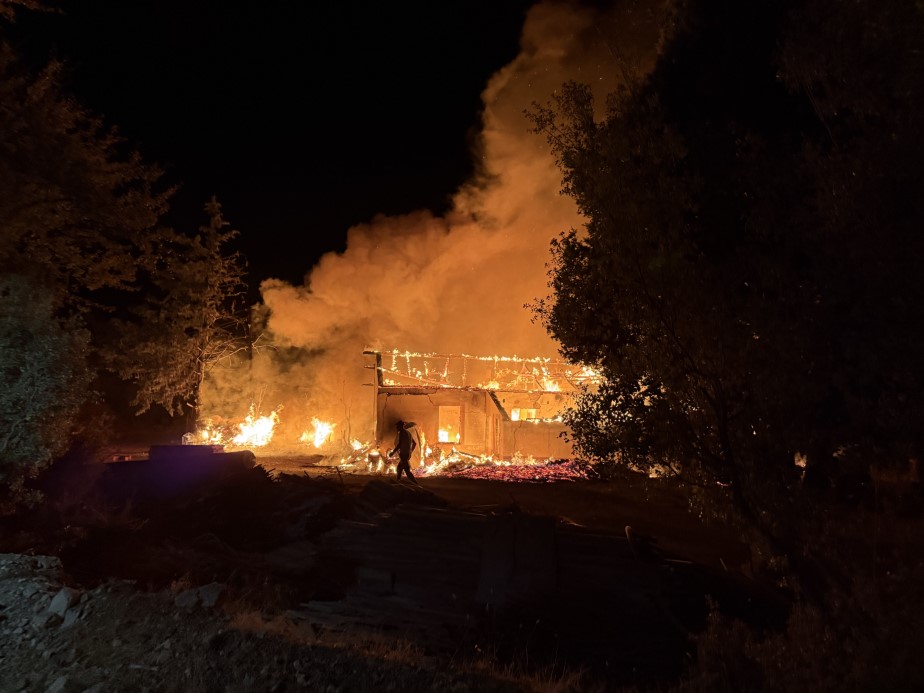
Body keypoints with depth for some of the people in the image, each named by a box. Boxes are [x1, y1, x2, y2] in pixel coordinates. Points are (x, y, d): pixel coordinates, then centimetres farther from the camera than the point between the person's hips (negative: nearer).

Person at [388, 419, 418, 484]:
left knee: (407, 471, -13)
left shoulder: (401, 433, -10)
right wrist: (410, 452, 31)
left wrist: (393, 452, -10)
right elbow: (414, 443, 22)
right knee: (399, 468, 20)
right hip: (407, 454, 10)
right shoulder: (408, 433, 17)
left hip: (403, 454, -10)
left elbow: (399, 444, -20)